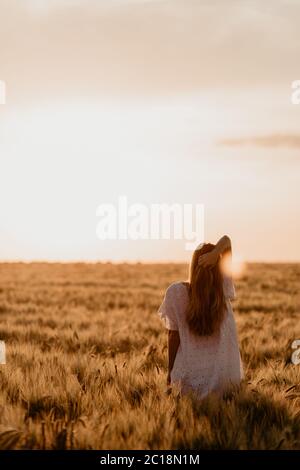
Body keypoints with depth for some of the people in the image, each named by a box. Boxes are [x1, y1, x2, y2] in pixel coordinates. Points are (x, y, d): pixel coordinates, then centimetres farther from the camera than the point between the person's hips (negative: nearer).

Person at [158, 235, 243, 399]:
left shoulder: (177, 292, -12)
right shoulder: (224, 290, -6)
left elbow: (173, 334, -6)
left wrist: (170, 370, 5)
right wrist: (215, 253, -21)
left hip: (191, 375, -2)